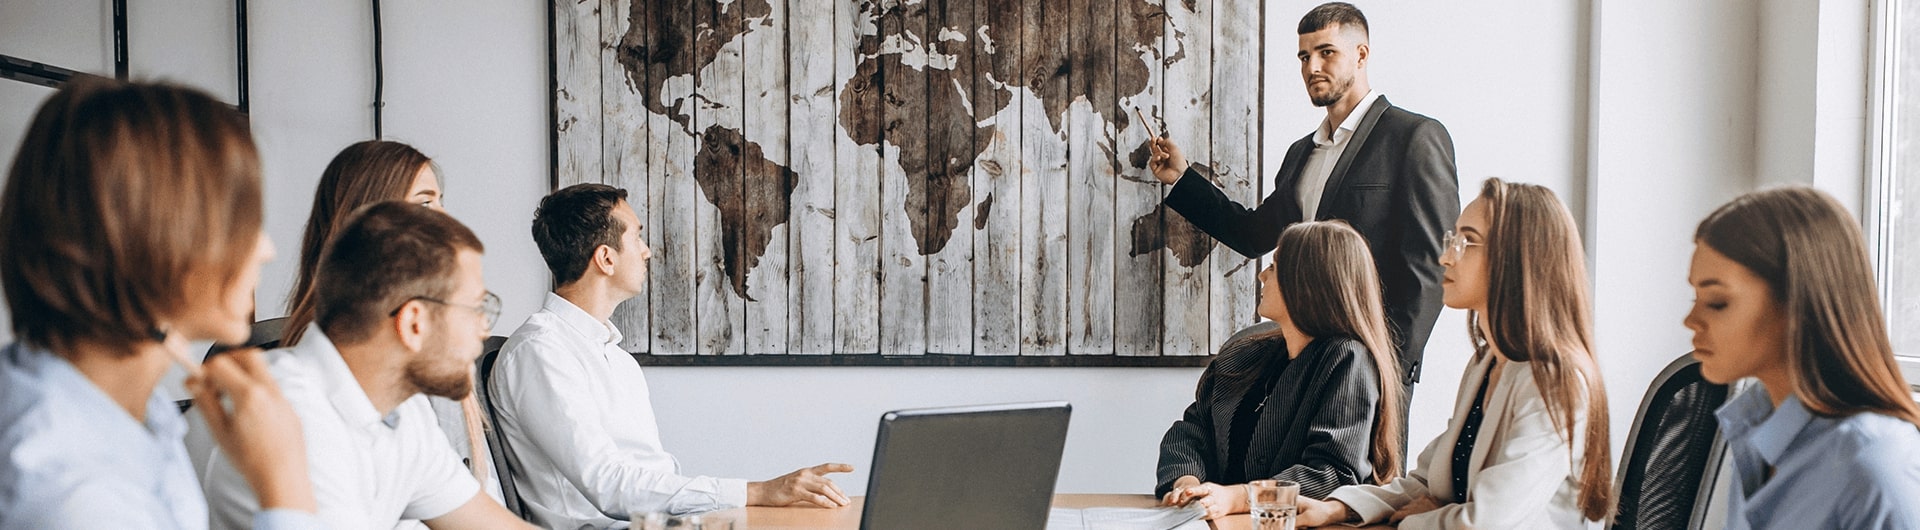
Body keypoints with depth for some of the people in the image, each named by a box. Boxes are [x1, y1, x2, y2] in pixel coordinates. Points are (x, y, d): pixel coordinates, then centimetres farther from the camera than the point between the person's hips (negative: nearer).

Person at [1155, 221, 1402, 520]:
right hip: (1220, 519, 5)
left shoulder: (1348, 360, -6)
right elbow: (1190, 431, 11)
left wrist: (1236, 497, -26)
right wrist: (1185, 481, -11)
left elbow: (1334, 473, -16)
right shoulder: (1243, 356, 15)